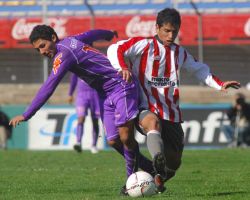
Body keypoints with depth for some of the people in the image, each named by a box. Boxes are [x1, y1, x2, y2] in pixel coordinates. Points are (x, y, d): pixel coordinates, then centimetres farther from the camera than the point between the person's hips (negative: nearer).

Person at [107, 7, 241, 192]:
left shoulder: (180, 53, 17)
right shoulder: (144, 45, 0)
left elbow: (199, 69, 31)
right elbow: (115, 50, -11)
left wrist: (220, 85, 21)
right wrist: (123, 68, -29)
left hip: (171, 113, 5)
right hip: (146, 109, -5)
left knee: (174, 161, 4)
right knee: (153, 122, -42)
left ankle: (159, 181, 37)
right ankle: (158, 160, -67)